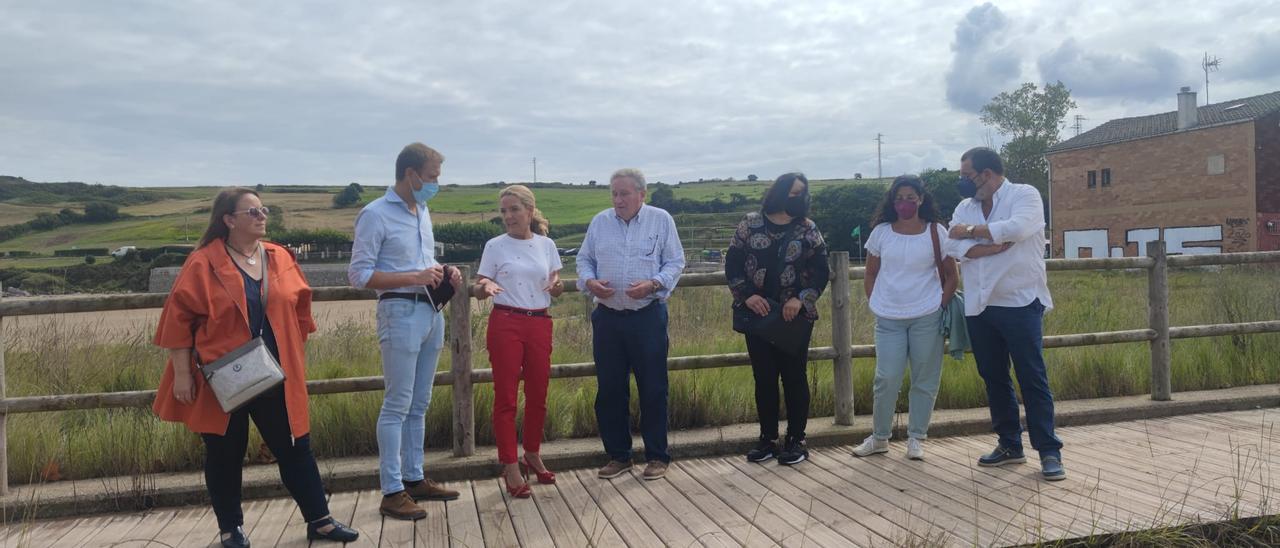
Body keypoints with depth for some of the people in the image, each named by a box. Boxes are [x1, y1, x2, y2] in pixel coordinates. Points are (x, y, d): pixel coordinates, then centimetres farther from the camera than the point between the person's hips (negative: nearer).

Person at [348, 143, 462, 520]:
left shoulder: (423, 211, 14)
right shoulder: (376, 214, -9)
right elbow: (358, 275, -12)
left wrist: (443, 275, 3)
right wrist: (414, 278, -19)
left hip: (432, 311, 8)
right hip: (401, 312, -8)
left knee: (420, 404, 13)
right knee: (397, 405, -4)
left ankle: (415, 478, 23)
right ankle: (392, 492, 3)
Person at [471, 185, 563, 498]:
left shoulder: (546, 245, 7)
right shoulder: (495, 246, -1)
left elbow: (555, 289, 13)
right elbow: (478, 290, 0)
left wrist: (557, 287, -11)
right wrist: (486, 287, -23)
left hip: (540, 325, 3)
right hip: (506, 324, -3)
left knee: (538, 396, 12)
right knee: (506, 398, -1)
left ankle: (532, 455, 31)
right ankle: (511, 468, 8)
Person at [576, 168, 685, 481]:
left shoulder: (661, 220, 1)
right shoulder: (600, 222, 9)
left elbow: (675, 263, 0)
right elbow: (584, 259, 13)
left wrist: (653, 285, -17)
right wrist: (589, 282, -8)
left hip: (648, 316, -3)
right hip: (607, 317, 3)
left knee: (653, 389, 4)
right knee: (609, 390, 8)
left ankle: (657, 456, 17)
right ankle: (618, 456, 22)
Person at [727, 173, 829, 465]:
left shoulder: (807, 229, 1)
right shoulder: (750, 223, 2)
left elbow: (821, 271, 0)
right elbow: (732, 263, 2)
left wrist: (801, 299, -14)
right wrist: (746, 295, -12)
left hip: (795, 317, -1)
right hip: (757, 314, 1)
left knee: (795, 377, 4)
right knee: (763, 378, 7)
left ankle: (796, 440, 16)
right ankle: (767, 439, 19)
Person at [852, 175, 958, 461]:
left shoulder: (936, 232, 0)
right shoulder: (881, 232, 4)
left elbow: (951, 275, 6)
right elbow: (870, 275, 12)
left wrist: (941, 306, -3)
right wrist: (876, 306, 4)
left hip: (927, 318, 0)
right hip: (888, 319, 1)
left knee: (925, 381, 5)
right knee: (886, 379, -2)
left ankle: (916, 438, 18)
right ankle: (879, 437, 14)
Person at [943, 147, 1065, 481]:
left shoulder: (1024, 195, -4)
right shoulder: (965, 207, 11)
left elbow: (1016, 228, -23)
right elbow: (954, 247, -4)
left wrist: (971, 231, -11)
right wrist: (995, 246, -17)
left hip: (1020, 303, -5)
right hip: (979, 307, 6)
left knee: (1032, 378, -3)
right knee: (994, 378, 11)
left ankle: (1049, 451, 4)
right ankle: (1010, 445, 24)